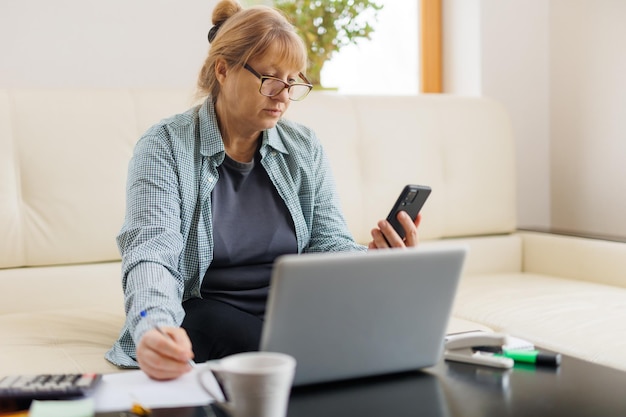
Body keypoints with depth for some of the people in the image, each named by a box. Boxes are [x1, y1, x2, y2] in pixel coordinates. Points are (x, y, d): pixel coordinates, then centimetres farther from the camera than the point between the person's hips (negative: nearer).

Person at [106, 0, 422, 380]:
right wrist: (155, 330, -42)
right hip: (206, 315, -2)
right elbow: (152, 253, -20)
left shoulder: (305, 149, 7)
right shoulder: (165, 147, -7)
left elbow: (329, 244, 4)